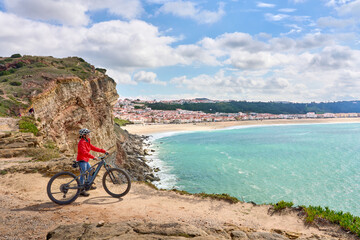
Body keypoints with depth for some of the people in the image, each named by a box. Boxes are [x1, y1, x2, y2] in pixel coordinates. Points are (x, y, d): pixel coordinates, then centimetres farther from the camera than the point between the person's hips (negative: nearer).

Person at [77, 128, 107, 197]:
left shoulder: (87, 141, 11)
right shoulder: (81, 142, -19)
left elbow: (93, 148, 14)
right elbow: (84, 152, -32)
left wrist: (104, 151, 8)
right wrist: (93, 157, -42)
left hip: (85, 160, 10)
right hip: (81, 160, -10)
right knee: (83, 175, -9)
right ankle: (81, 190, -4)